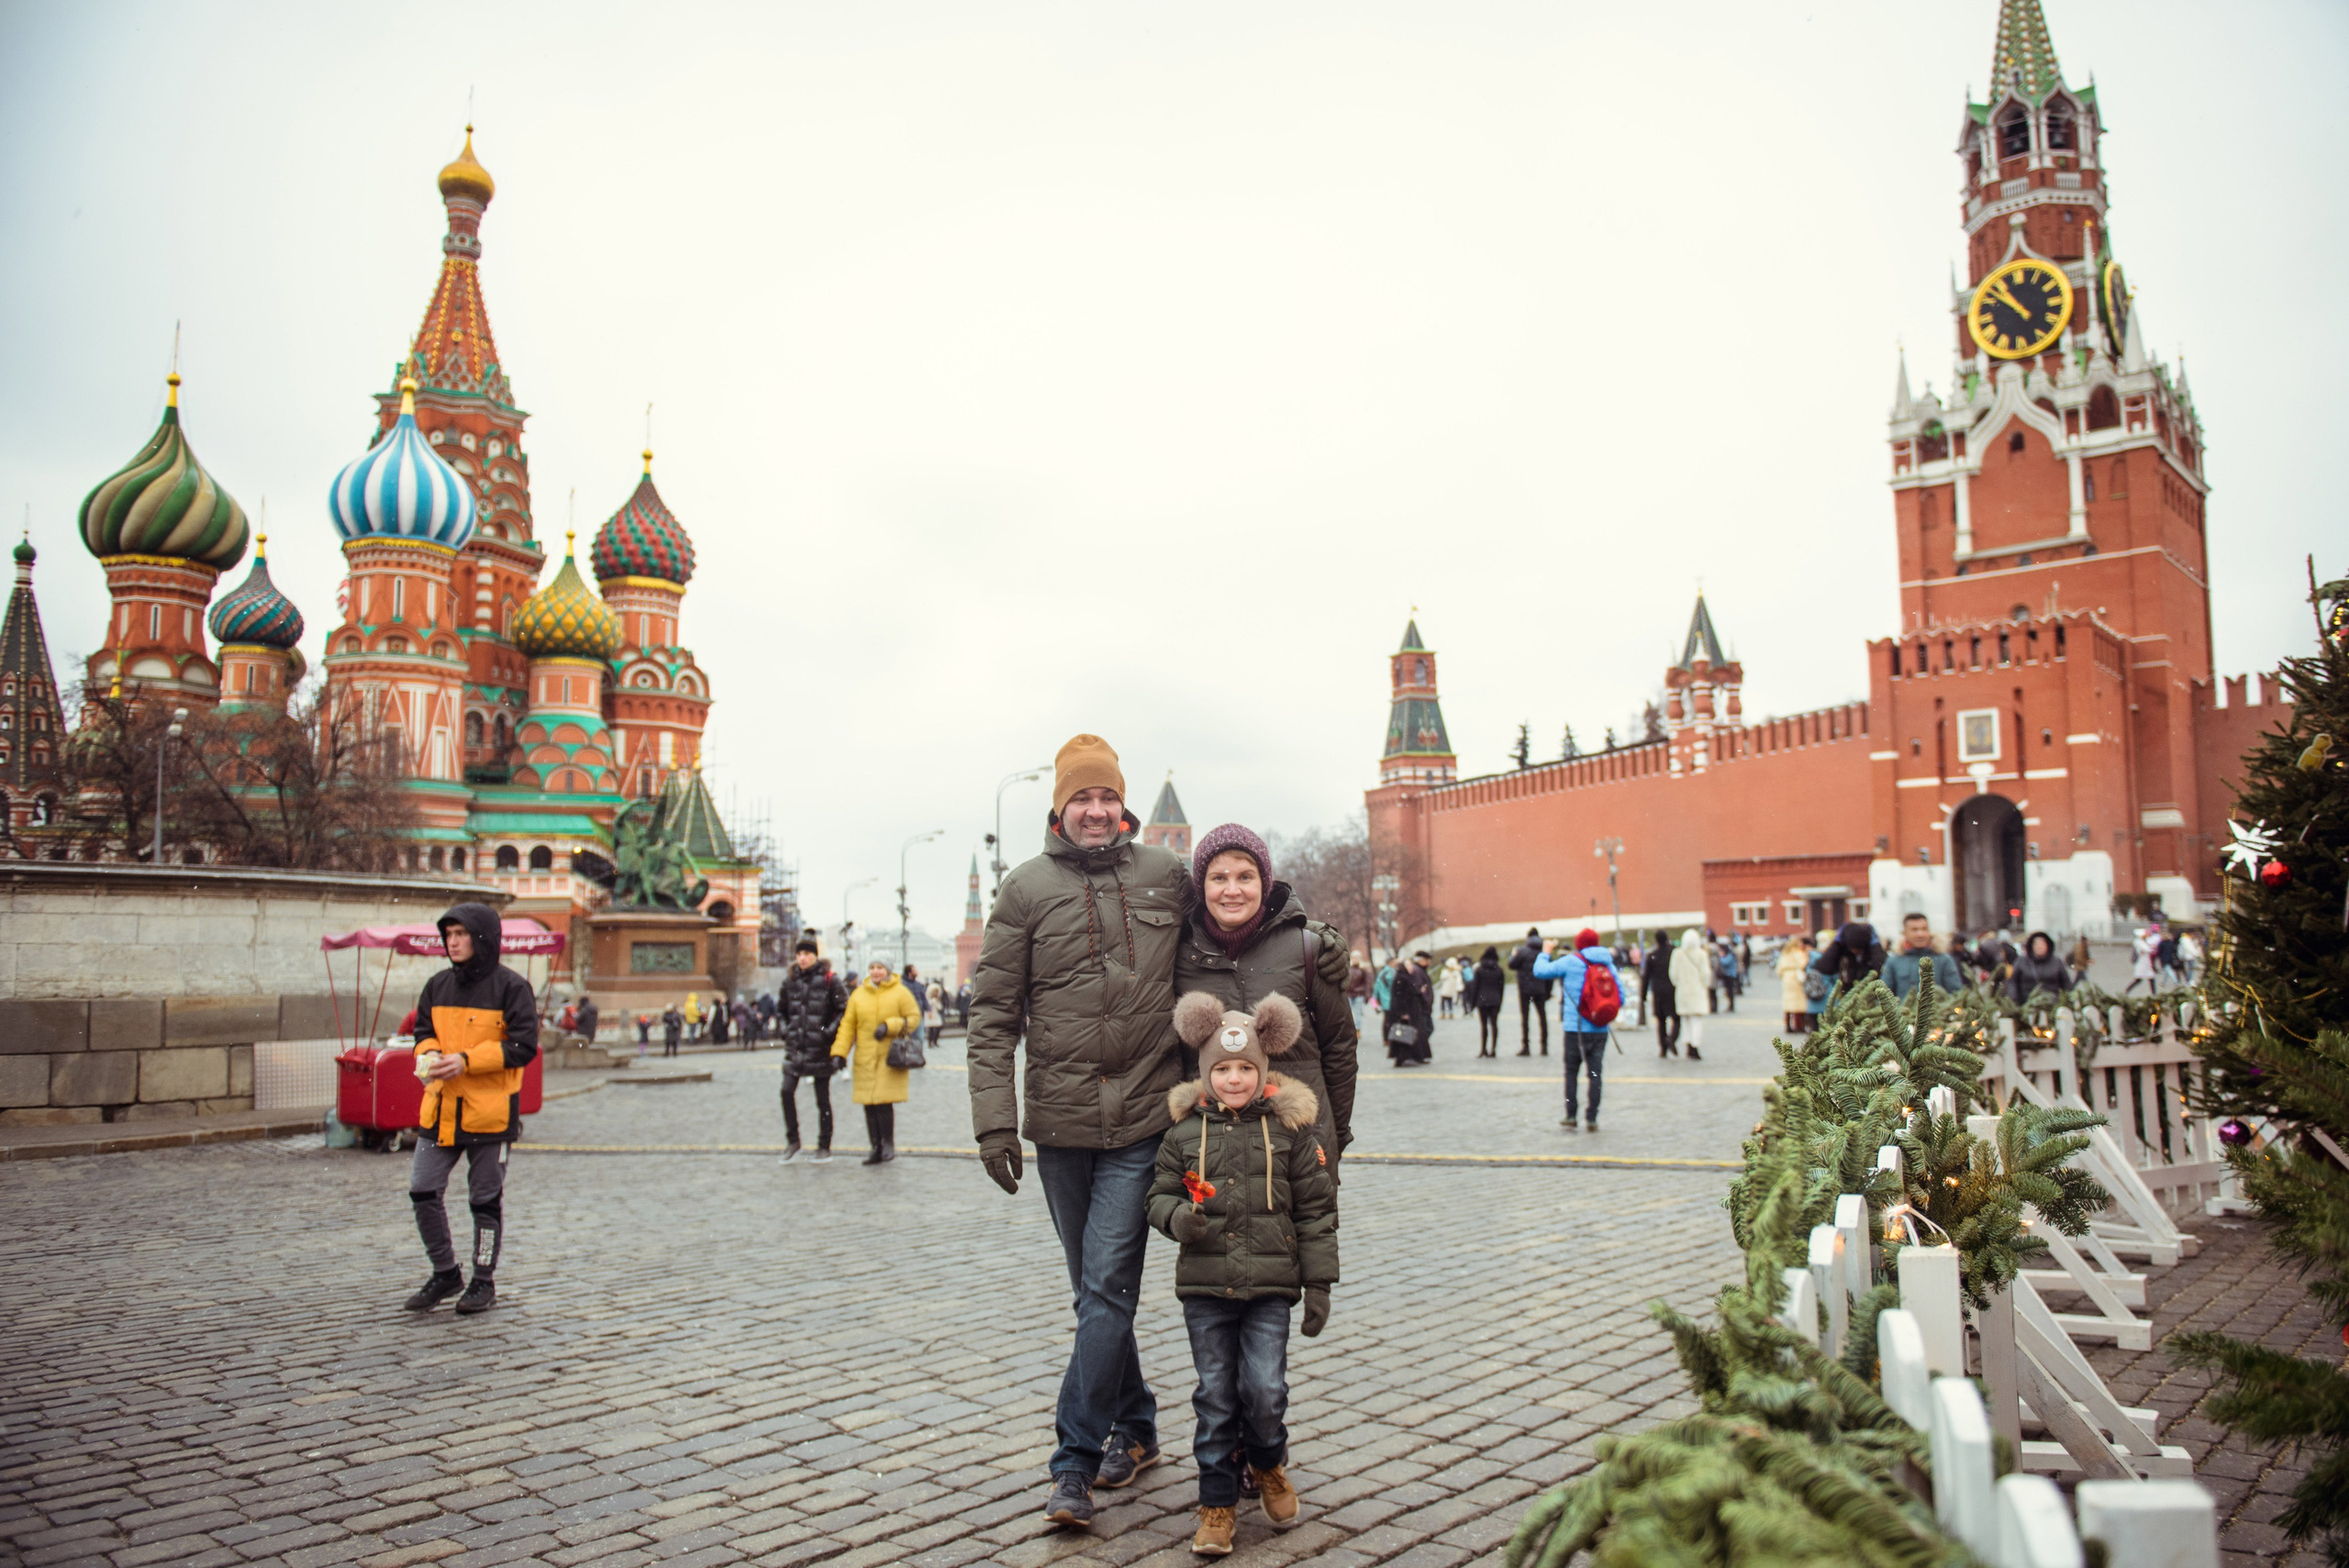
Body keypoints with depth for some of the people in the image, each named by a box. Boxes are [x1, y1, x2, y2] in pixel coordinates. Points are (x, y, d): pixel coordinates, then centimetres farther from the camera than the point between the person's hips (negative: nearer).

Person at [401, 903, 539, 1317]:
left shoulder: (511, 987, -8)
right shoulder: (438, 986, 8)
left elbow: (523, 1045, -13)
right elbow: (424, 1031, 16)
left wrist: (467, 1061, -19)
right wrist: (429, 1053, -7)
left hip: (491, 1110, -5)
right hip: (440, 1107, 5)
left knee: (485, 1199, 5)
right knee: (423, 1191, 3)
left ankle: (484, 1283, 19)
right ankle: (445, 1273, 21)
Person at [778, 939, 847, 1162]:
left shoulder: (829, 980, -4)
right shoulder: (790, 980, 9)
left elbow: (844, 1009, -3)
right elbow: (781, 1009, 24)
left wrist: (831, 1030, -13)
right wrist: (784, 1028, 11)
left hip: (820, 1047, -4)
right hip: (795, 1047, 4)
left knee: (822, 1098, 3)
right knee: (787, 1091, -8)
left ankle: (825, 1148, 13)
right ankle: (792, 1141, 6)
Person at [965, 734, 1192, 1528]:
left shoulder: (1168, 876, 3)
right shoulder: (1026, 888, 1)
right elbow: (993, 1012, 0)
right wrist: (994, 1118, -8)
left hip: (1146, 1118, -1)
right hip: (1060, 1119, 2)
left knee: (1108, 1285, -6)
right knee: (1096, 1288, 14)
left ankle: (1076, 1460, 2)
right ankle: (1134, 1429, 31)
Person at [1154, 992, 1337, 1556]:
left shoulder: (1291, 1129, -1)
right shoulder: (1184, 1131, 2)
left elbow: (1316, 1211, 3)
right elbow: (1161, 1192, 10)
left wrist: (1318, 1283, 1)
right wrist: (1178, 1218, -13)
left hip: (1270, 1285, -1)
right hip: (1204, 1284, 1)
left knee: (1265, 1389, -6)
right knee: (1215, 1394, 5)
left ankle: (1268, 1465, 26)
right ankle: (1218, 1500, 20)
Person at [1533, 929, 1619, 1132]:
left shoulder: (1571, 962, -6)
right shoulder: (1608, 964, 6)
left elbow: (1540, 971, -1)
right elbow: (1620, 996, 6)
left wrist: (1546, 952, 15)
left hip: (1575, 1027, -3)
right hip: (1601, 1030, 3)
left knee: (1571, 1072, 8)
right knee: (1595, 1073, 5)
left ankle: (1571, 1117, 5)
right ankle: (1592, 1119, 3)